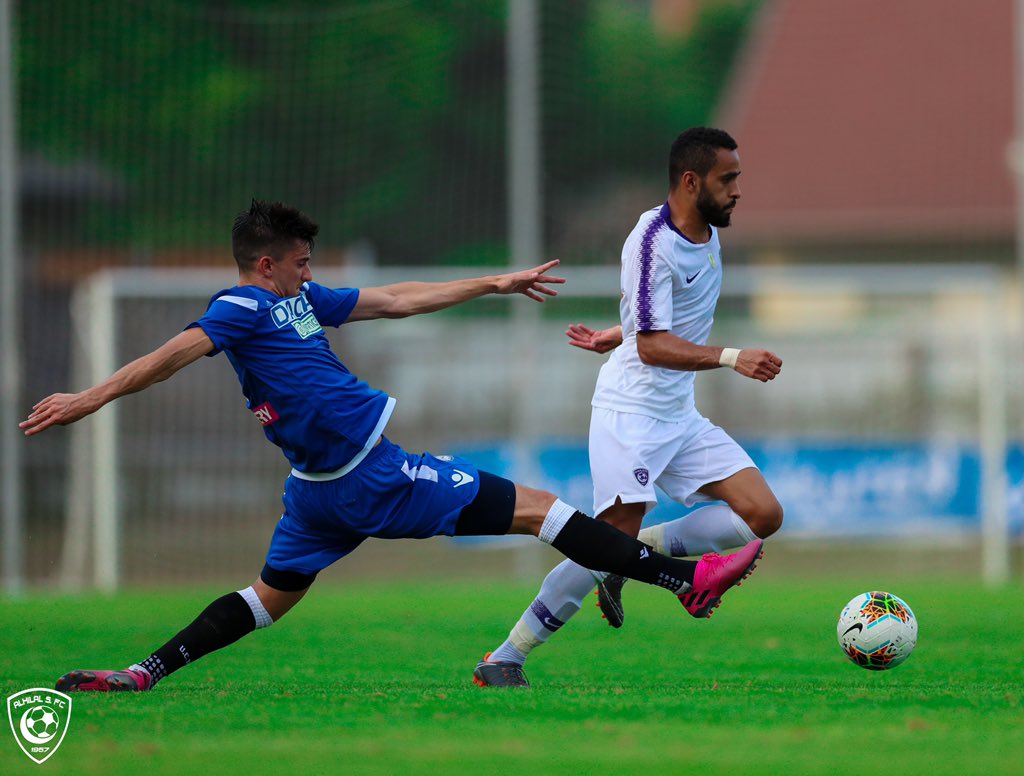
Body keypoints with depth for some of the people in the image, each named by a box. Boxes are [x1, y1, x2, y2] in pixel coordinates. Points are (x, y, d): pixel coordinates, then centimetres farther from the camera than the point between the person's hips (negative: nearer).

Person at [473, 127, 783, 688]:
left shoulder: (707, 231, 8)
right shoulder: (653, 241, -18)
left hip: (680, 417, 8)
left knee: (762, 515, -5)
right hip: (631, 414, -8)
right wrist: (733, 358, -30)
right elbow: (653, 346, -23)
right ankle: (504, 661, -5)